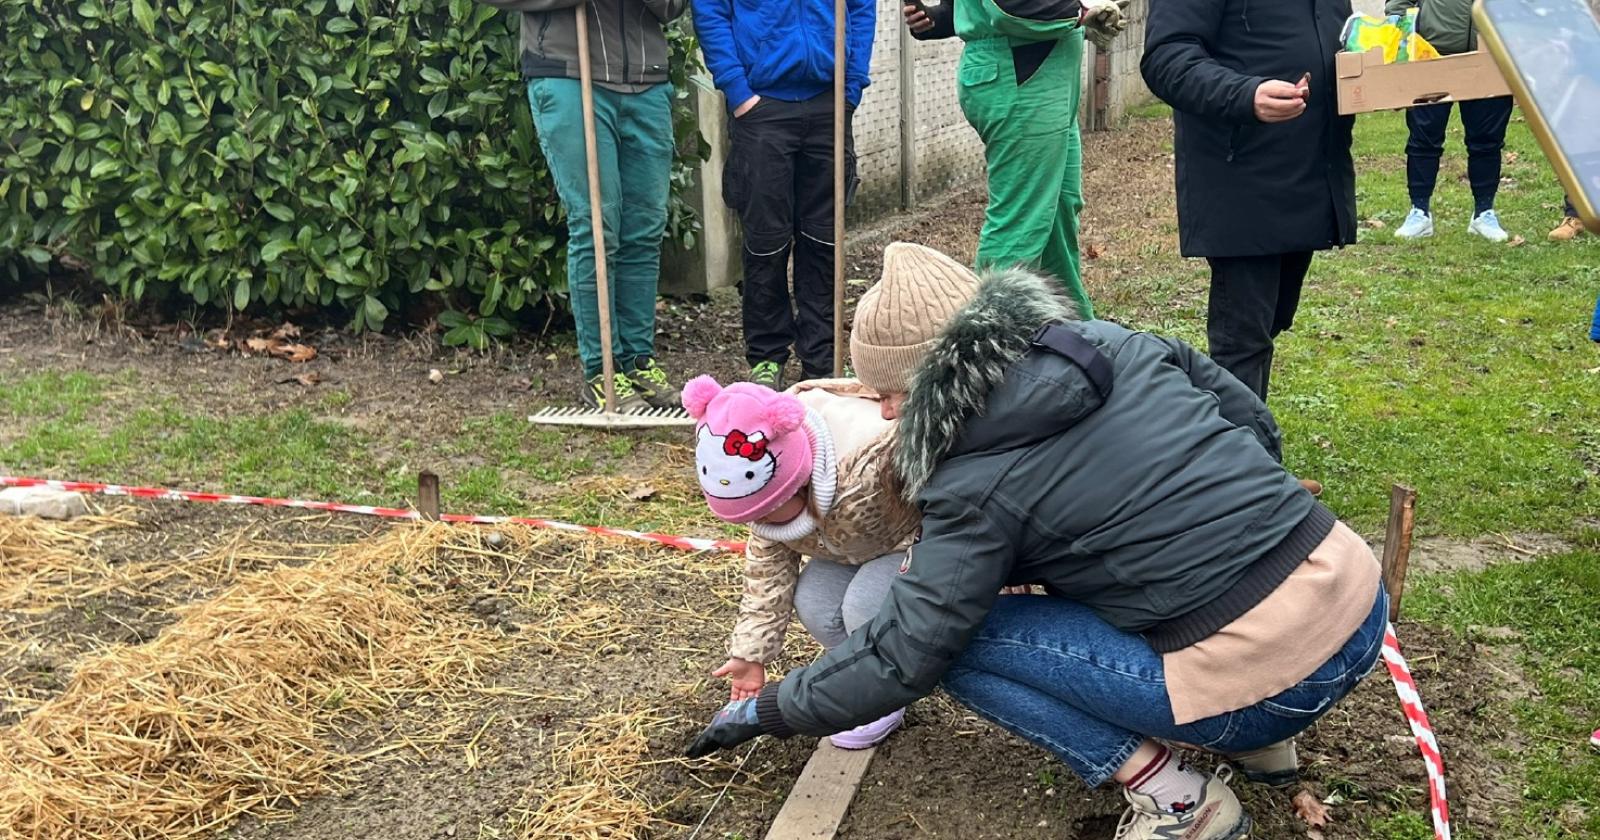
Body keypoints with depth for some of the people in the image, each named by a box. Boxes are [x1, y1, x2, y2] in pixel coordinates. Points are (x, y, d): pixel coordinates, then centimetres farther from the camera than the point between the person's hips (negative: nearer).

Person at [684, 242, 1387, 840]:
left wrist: (764, 711, 5)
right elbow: (1258, 427, 13)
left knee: (964, 637, -1)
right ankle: (1258, 741, 25)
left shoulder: (981, 485, -13)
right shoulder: (1115, 346, 5)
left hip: (1275, 676, -8)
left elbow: (900, 659, -9)